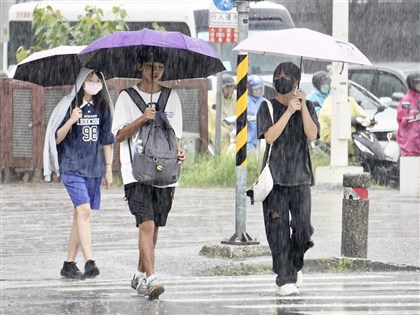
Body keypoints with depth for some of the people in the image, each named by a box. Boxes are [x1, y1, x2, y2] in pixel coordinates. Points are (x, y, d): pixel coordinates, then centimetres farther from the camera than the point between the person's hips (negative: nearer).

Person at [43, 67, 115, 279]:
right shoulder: (69, 105, -4)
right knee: (83, 210, -19)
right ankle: (89, 263, -26)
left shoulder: (102, 107, 10)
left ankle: (69, 264, 15)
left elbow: (106, 140, 17)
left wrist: (108, 169, 15)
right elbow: (57, 138, -4)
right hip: (72, 167, -5)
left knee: (80, 214, 8)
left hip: (94, 168, 5)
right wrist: (71, 121, -21)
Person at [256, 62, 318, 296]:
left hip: (300, 177, 1)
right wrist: (289, 111, -15)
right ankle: (285, 279, -1)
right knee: (278, 229, -5)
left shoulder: (308, 107, 8)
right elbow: (269, 136, -11)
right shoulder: (268, 107, 2)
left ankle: (295, 265, 22)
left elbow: (312, 134, -6)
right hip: (275, 177, -1)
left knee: (303, 228, -5)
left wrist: (303, 106, -13)